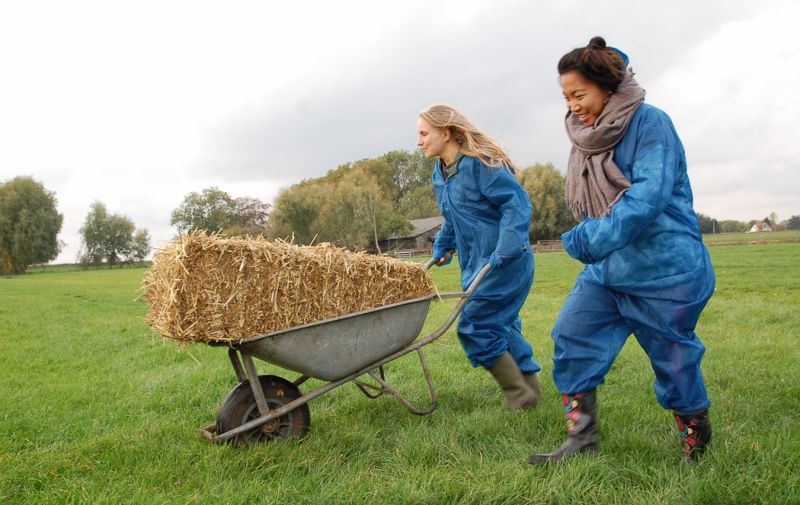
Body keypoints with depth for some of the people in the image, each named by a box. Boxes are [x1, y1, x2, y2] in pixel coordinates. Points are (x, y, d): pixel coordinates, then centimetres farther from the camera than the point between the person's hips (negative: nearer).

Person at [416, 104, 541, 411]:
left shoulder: (480, 164, -18)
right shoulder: (440, 175, 9)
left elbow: (518, 204, -22)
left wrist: (504, 253, -28)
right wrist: (442, 247, 13)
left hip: (506, 262, -9)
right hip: (476, 264, 9)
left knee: (474, 327, -8)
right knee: (502, 326, 16)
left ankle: (520, 395, 6)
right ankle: (529, 388, 30)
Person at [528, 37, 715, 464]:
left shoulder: (650, 123, -14)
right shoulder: (588, 135, 8)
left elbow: (650, 196, -26)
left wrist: (595, 237, -28)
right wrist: (584, 238, 4)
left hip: (664, 269, -7)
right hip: (606, 269, 7)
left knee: (674, 359, 7)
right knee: (571, 337, -1)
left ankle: (696, 443, 33)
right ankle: (581, 440, 9)